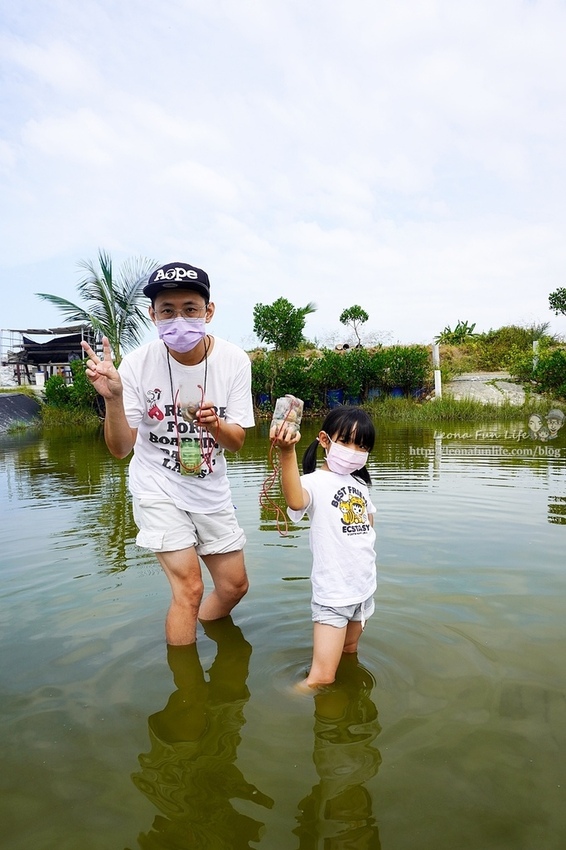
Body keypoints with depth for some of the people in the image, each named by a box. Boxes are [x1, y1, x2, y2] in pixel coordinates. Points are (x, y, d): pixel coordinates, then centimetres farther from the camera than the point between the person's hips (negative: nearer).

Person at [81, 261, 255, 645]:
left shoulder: (234, 360, -14)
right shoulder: (138, 363, -19)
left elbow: (237, 442, -10)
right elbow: (121, 449, -16)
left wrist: (215, 425, -32)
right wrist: (113, 398, -33)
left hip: (211, 488, 4)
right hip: (158, 488, -3)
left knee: (235, 586, 15)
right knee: (190, 588, -11)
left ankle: (196, 632, 47)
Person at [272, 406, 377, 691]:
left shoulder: (360, 484, 7)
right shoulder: (316, 481, -17)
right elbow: (296, 501, -43)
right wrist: (287, 452, -55)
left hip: (365, 586, 7)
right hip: (333, 593, -7)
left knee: (350, 654, 26)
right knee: (322, 678, -7)